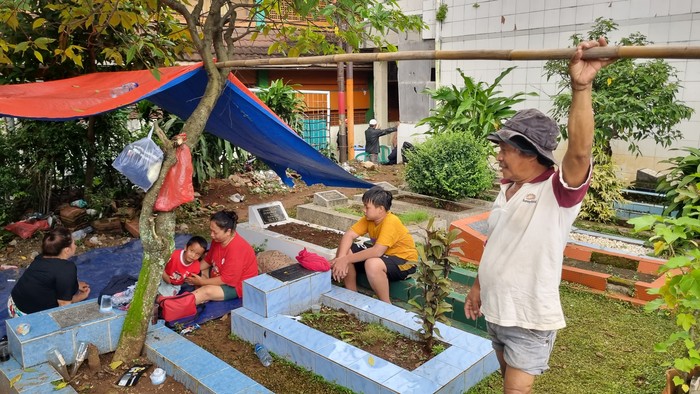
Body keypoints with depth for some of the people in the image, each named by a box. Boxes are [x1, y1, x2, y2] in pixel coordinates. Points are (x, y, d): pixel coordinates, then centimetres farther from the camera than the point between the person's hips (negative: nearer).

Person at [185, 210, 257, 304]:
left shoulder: (236, 249, -32)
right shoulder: (218, 239, -6)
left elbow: (226, 279, -28)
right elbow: (208, 260, 10)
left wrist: (202, 282, -21)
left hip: (237, 285, -10)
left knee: (207, 291, -29)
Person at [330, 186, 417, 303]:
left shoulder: (390, 222, -29)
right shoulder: (369, 218, -6)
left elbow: (377, 251, -37)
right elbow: (349, 235, -12)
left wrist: (346, 260, -35)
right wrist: (341, 258, -29)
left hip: (404, 261, -8)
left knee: (372, 264, -39)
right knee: (345, 251, -6)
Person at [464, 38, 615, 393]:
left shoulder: (559, 191, -18)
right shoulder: (507, 188, 4)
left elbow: (580, 150, -39)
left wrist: (581, 88, -48)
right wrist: (478, 286, 16)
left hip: (530, 320, -7)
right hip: (495, 311, 7)